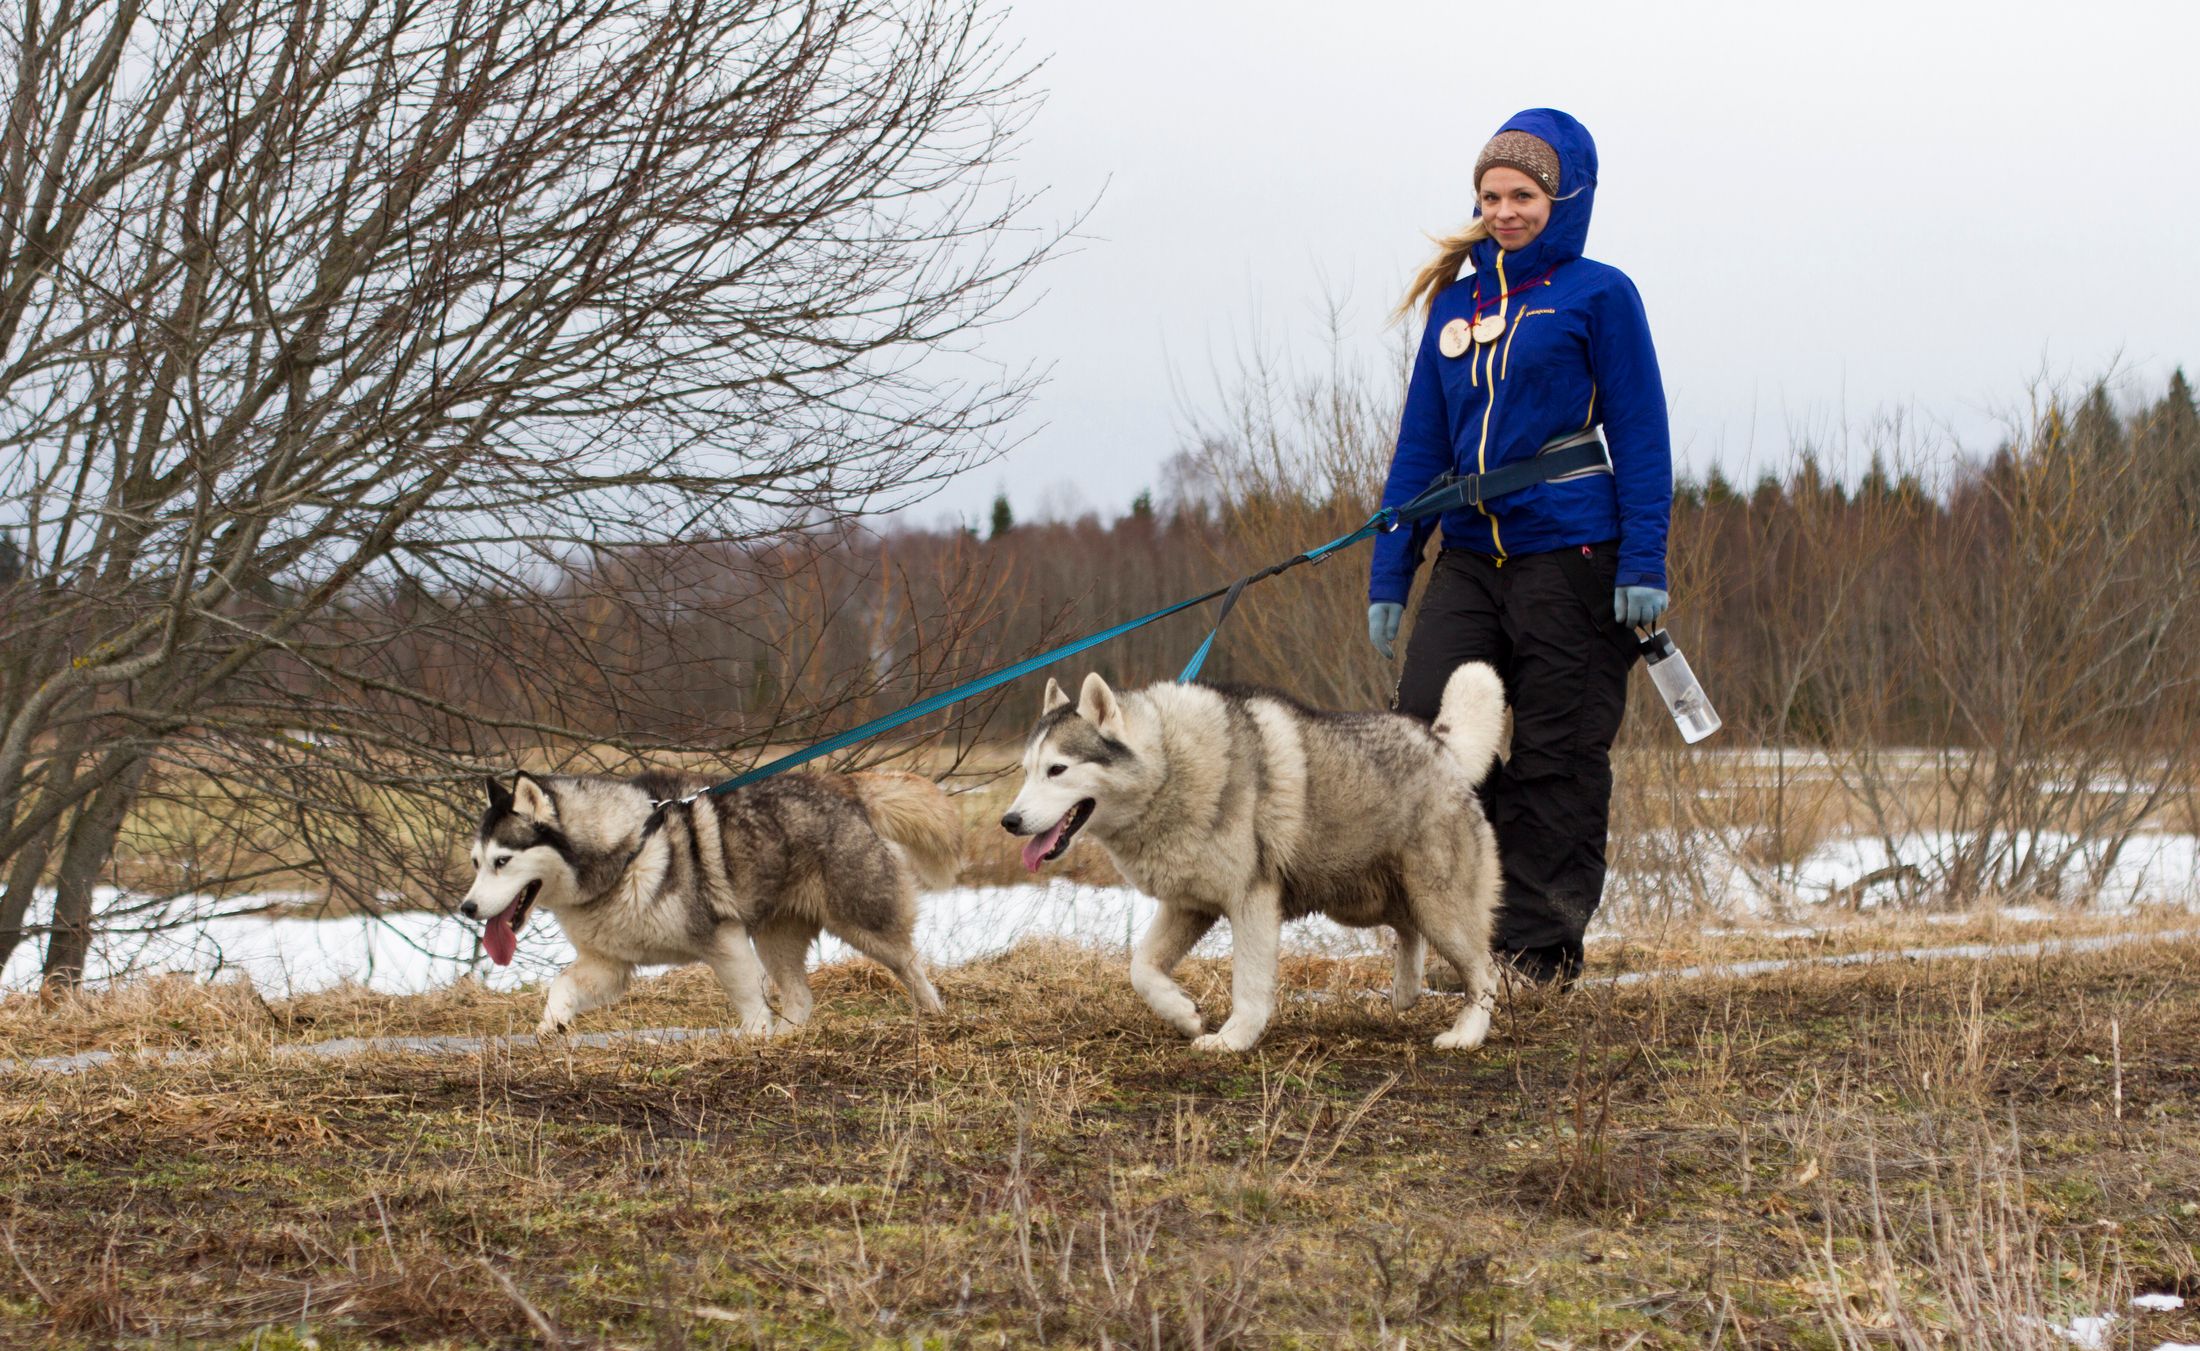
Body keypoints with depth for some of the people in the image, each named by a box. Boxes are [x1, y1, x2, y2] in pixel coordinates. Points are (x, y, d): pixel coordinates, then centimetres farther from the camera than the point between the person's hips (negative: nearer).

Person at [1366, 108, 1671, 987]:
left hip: (1571, 559, -4)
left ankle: (1540, 948, 7)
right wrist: (1388, 575, 12)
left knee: (1554, 763, -1)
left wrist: (1644, 562, -10)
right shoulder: (1456, 304, 14)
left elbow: (1640, 436, -2)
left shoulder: (1597, 295, 1)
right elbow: (1419, 449, 17)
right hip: (1471, 559, 4)